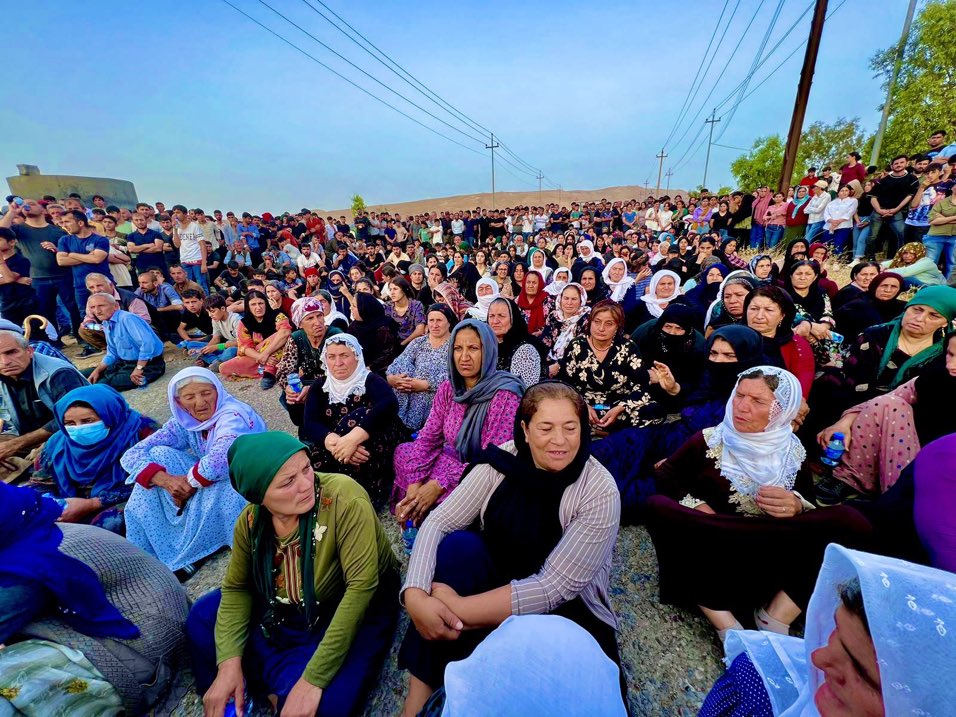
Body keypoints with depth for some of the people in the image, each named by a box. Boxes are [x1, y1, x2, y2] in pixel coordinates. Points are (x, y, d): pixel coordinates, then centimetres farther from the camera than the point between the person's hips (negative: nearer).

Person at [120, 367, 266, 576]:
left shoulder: (233, 415, -23)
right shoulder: (184, 423, -3)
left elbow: (220, 460, -40)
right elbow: (132, 455, -6)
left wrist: (189, 482, -21)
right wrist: (165, 480, -23)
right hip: (208, 488, 7)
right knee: (159, 455, -4)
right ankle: (147, 549, 4)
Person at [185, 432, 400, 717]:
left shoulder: (344, 497, -35)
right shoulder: (251, 520, -16)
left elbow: (361, 586, -34)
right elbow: (236, 587, -2)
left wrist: (314, 678, -32)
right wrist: (229, 662, -15)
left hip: (360, 605, -5)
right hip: (293, 607, 5)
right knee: (202, 620, 2)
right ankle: (282, 685, 2)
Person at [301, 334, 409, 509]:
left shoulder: (370, 380, -8)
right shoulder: (320, 388, 4)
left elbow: (390, 404, -30)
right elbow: (310, 425, -12)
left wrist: (352, 438, -43)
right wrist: (336, 443, -34)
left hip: (372, 457, -2)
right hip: (336, 459, 3)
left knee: (359, 417, -28)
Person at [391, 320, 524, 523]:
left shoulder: (504, 395, -24)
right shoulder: (448, 388, -3)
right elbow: (427, 437, -3)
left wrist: (440, 485, -26)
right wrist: (415, 483, -18)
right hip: (457, 461, 6)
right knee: (403, 451, -3)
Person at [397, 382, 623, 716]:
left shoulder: (600, 492, -22)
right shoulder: (503, 460, -15)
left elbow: (554, 587, -25)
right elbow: (437, 522, -18)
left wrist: (458, 610, -29)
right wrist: (416, 597, -35)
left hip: (565, 610, -2)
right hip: (497, 575, 3)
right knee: (458, 545, -26)